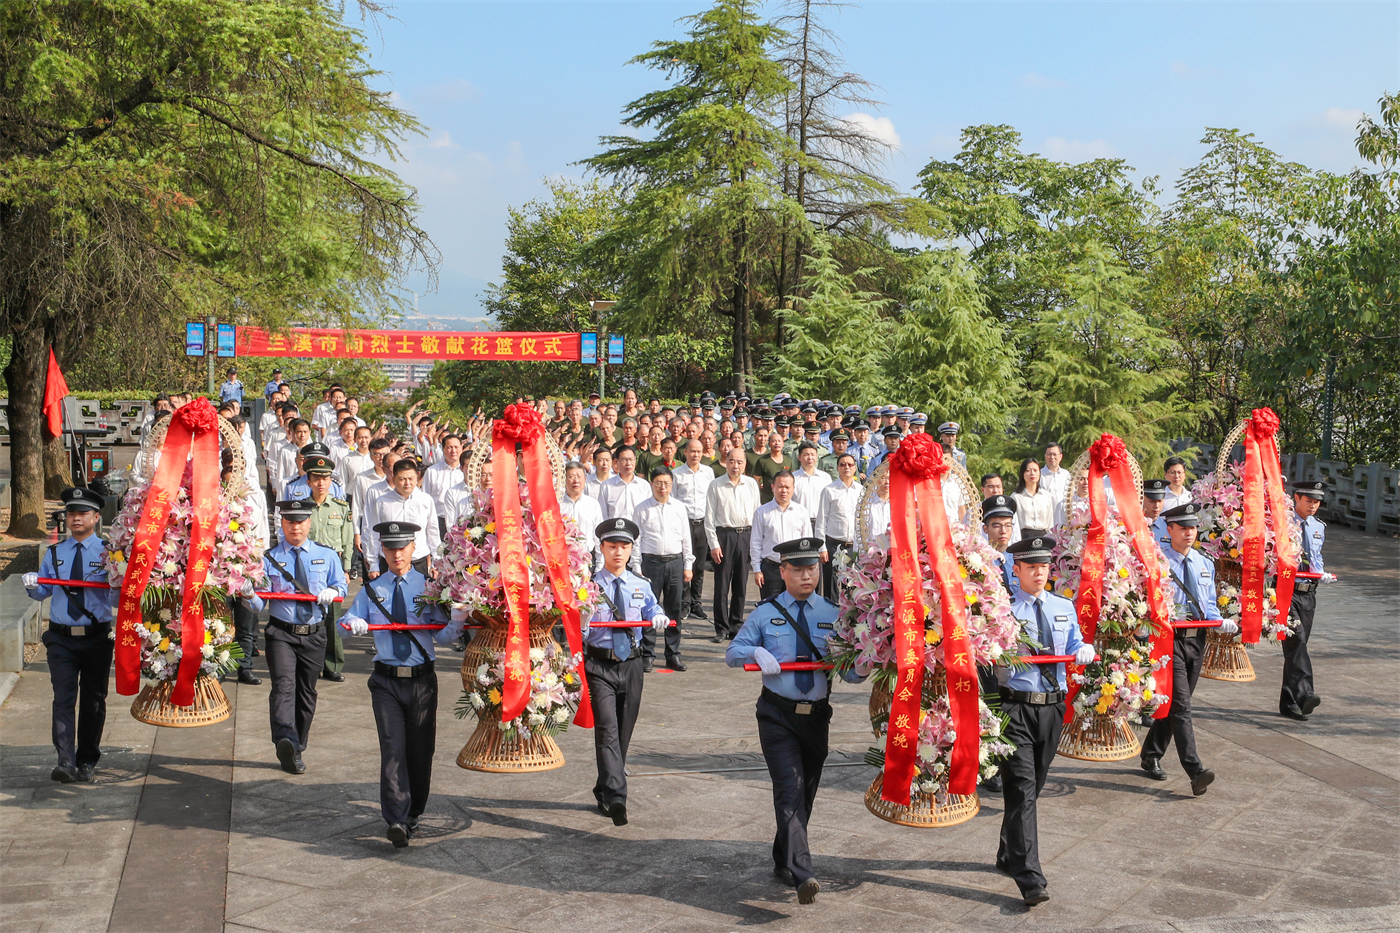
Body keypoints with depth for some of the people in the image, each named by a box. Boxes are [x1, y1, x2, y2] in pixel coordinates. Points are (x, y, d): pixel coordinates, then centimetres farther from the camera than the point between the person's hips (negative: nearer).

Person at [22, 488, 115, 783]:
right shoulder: (53, 553, 12)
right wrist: (32, 585, -6)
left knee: (93, 700, 7)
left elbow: (117, 598, -3)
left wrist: (117, 588, -26)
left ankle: (87, 761, 20)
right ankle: (66, 762, -15)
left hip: (97, 639, -1)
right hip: (61, 639, 2)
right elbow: (44, 591, 15)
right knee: (63, 698, -10)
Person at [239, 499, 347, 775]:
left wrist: (333, 591, -9)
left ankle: (296, 750, 26)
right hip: (281, 633, -3)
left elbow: (341, 584, 14)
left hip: (314, 635, 3)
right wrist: (249, 595, -26)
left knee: (306, 693, 11)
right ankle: (286, 741, -41)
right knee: (284, 684, -23)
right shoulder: (269, 559, 1)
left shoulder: (327, 555, 8)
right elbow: (260, 605, -3)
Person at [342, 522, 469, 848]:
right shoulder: (371, 590, 9)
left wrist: (457, 623, -23)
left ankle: (413, 815, 24)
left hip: (422, 679, 0)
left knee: (420, 749, 6)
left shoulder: (428, 587, 5)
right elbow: (345, 623, 4)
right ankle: (396, 821, -15)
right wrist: (354, 624, -19)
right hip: (386, 680, 0)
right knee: (393, 748, -11)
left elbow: (441, 636, -2)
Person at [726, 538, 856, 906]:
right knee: (790, 789, -15)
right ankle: (802, 875, -23)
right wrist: (757, 652, -17)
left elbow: (849, 670, 3)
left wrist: (859, 666, -20)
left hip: (817, 715, 3)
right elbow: (731, 653, 3)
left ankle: (784, 862, 33)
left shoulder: (832, 614, 5)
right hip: (778, 714, -3)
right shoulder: (765, 613, 2)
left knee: (806, 793, 13)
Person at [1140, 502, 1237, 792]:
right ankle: (1195, 771, -18)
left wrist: (1222, 622, -2)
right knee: (1180, 705, -13)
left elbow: (1210, 605, 17)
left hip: (1197, 638, 7)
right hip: (1170, 638, -7)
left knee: (1177, 703, 14)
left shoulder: (1205, 564, 12)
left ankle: (1151, 756, 30)